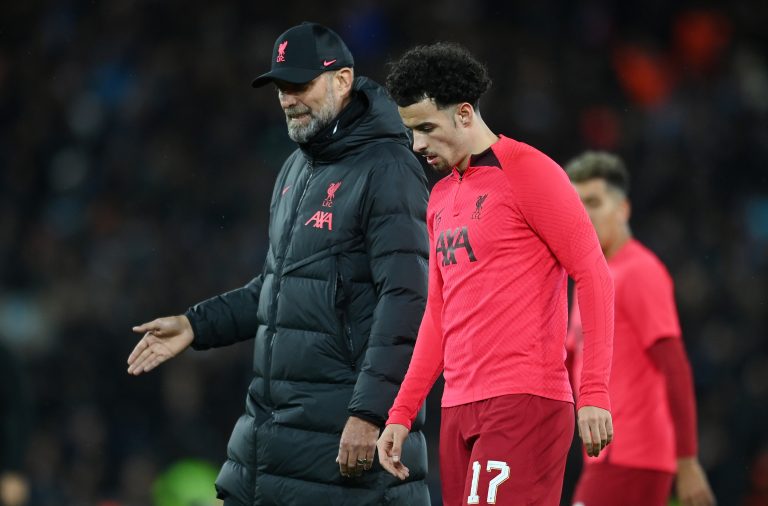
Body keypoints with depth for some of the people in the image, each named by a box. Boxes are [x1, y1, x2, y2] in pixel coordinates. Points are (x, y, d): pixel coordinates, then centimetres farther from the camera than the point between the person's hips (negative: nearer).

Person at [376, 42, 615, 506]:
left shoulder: (525, 170, -4)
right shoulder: (441, 198, 19)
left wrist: (594, 393, -15)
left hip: (524, 403, -8)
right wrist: (401, 415, 17)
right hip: (459, 410, 8)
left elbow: (594, 276, -8)